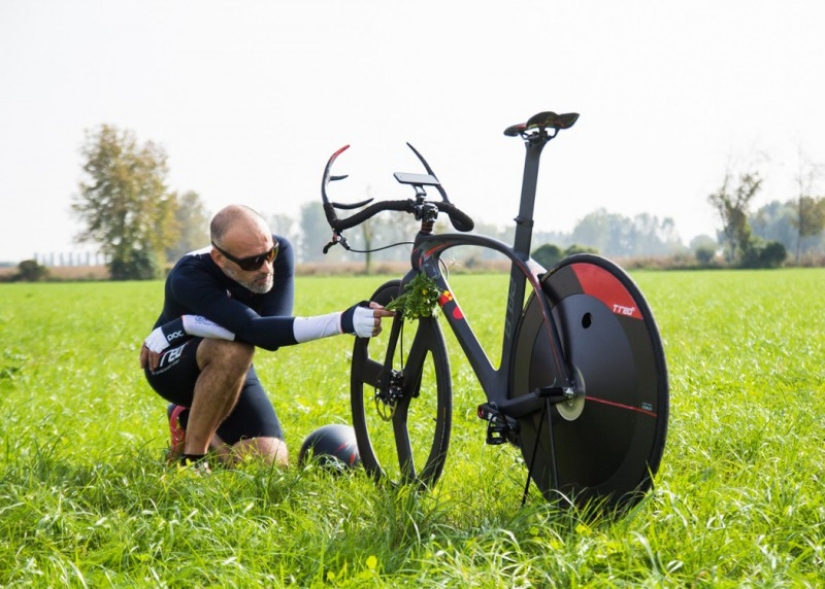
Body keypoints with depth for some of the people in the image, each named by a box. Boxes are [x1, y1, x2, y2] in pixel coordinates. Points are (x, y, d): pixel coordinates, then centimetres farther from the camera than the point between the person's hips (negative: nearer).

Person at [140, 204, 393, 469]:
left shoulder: (279, 252, -24)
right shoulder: (189, 277, -36)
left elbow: (273, 331, -34)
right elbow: (256, 331, -48)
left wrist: (187, 325, -38)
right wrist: (344, 322, -58)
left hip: (231, 371, 5)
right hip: (172, 366, -5)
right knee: (233, 350, -38)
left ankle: (190, 420, 15)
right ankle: (191, 457, -19)